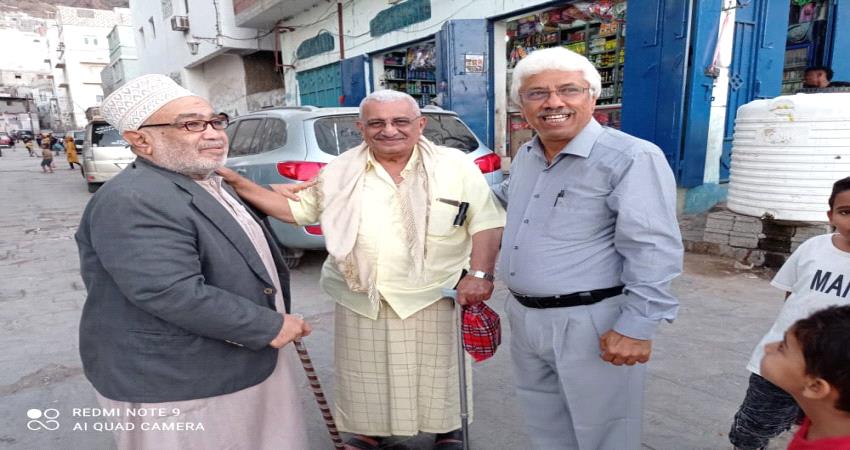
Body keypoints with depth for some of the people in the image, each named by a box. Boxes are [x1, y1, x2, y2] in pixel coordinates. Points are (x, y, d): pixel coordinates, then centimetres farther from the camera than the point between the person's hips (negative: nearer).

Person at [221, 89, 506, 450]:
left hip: (433, 296, -2)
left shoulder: (455, 166, -3)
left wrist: (479, 275, -15)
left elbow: (486, 223, -4)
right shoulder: (340, 171, 3)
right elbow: (296, 208, 8)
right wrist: (237, 184, -1)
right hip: (360, 299, 3)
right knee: (365, 373, 17)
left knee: (438, 370, 14)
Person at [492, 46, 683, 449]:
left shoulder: (630, 158, -17)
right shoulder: (524, 156, 8)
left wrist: (636, 327, -21)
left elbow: (653, 251, -20)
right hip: (524, 317, 7)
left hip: (591, 323, -7)